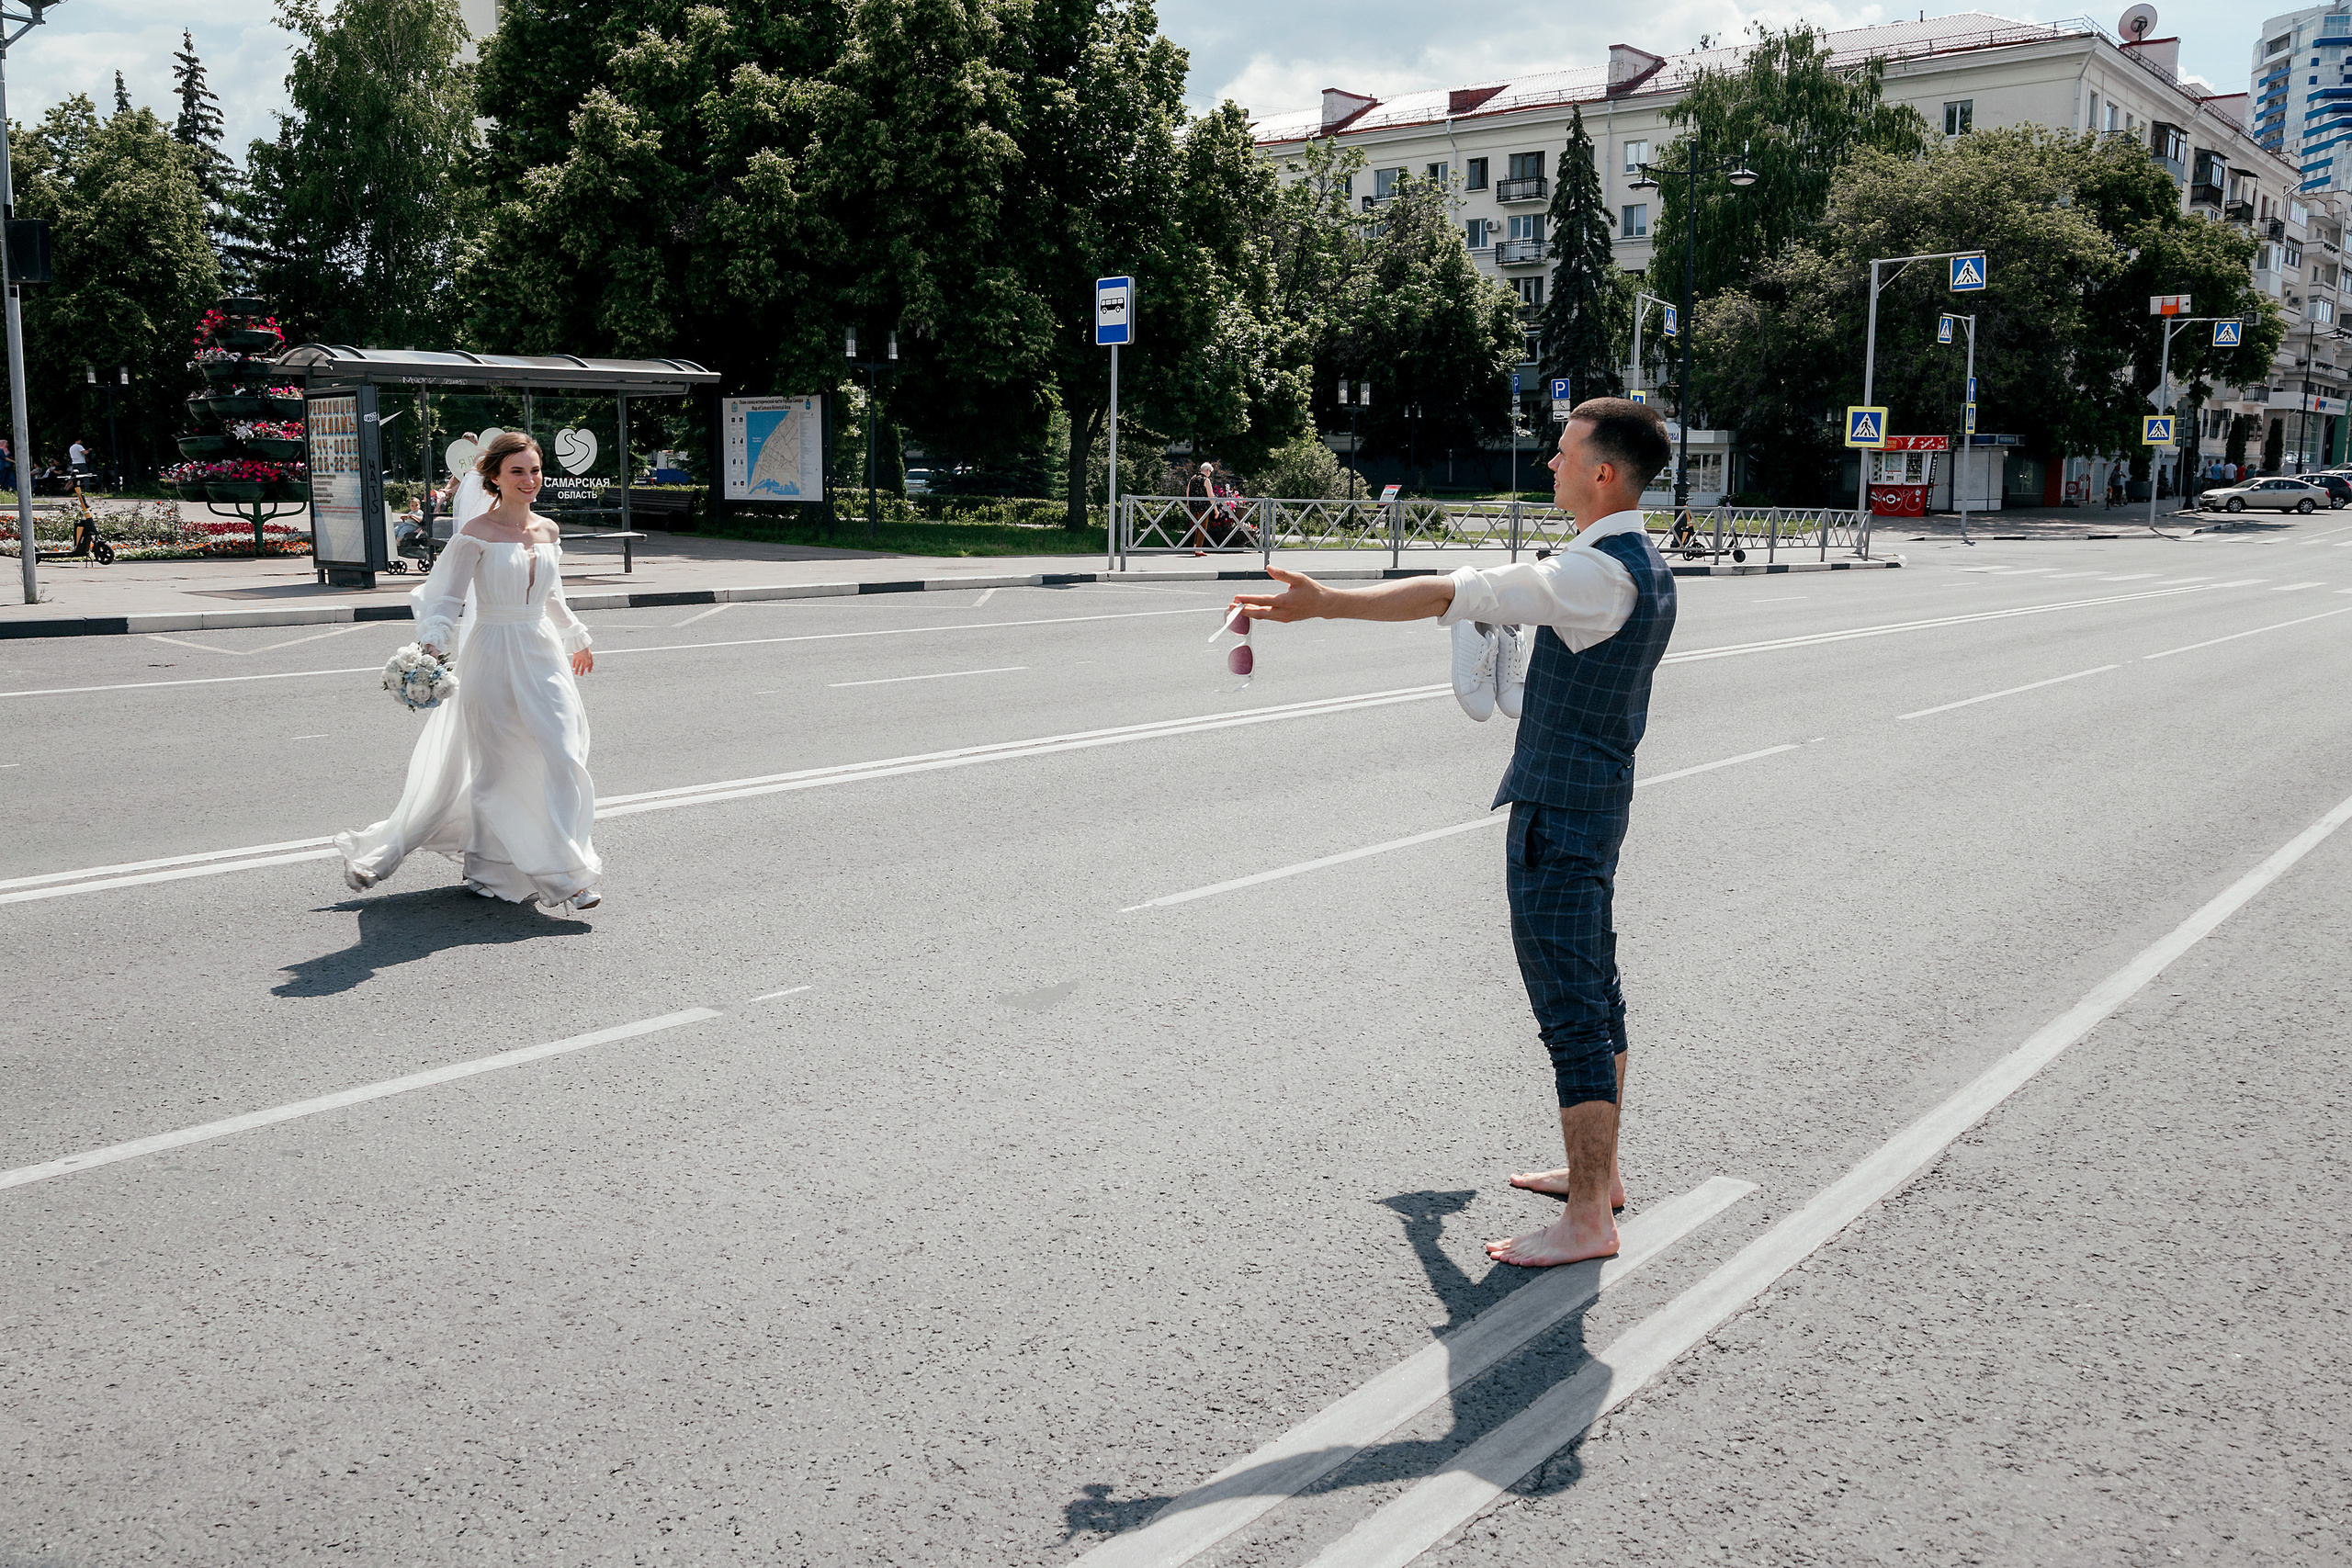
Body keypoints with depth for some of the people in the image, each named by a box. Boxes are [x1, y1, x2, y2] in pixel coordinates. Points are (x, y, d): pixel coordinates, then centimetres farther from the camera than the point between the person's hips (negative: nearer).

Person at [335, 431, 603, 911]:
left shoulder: (547, 530, 7)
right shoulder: (477, 533, -9)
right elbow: (445, 598, -11)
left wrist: (577, 641, 34)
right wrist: (432, 646, -27)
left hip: (544, 655, 5)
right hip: (494, 658, -4)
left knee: (561, 759, -3)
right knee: (495, 769, 6)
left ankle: (563, 873, 5)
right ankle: (491, 870, 23)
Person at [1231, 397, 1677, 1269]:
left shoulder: (1599, 575, -22)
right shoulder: (1646, 569, 10)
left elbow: (1448, 595, -27)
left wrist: (1323, 603, -27)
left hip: (1558, 811, -10)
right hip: (1597, 799, 10)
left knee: (1571, 1011, -6)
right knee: (1594, 994, 18)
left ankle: (1588, 1219, 1)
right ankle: (1598, 1173, 31)